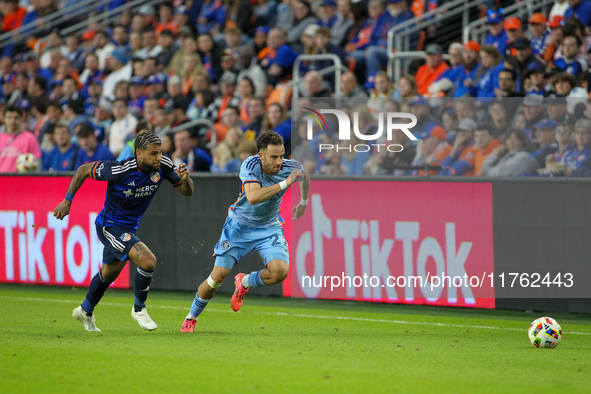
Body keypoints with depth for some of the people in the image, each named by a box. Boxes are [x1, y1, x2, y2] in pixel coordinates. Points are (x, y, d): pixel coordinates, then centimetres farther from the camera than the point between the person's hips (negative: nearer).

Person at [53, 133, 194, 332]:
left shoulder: (163, 165, -15)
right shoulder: (120, 170, -30)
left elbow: (187, 192, -8)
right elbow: (84, 169, -16)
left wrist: (185, 179, -31)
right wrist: (67, 201, -14)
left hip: (129, 227, 7)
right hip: (110, 226, -7)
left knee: (109, 273, 26)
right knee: (148, 261, -23)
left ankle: (85, 311, 49)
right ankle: (139, 309, 0)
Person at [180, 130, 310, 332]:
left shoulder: (291, 167, -17)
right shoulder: (250, 166, -28)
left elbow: (304, 174, 11)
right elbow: (253, 197, -45)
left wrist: (303, 203, 22)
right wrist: (285, 183, -45)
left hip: (268, 228, 2)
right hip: (239, 225, -2)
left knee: (280, 271, -23)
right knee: (218, 276, -7)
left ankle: (244, 283, 11)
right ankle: (191, 318, 19)